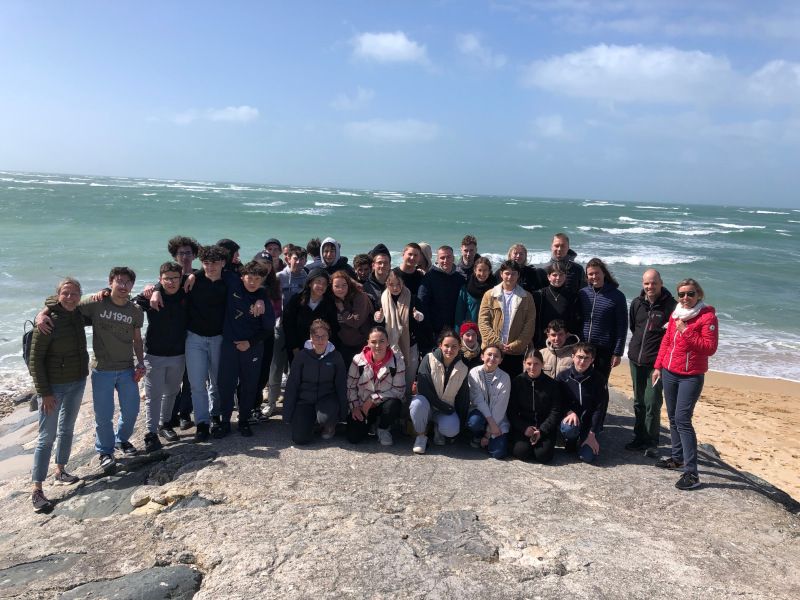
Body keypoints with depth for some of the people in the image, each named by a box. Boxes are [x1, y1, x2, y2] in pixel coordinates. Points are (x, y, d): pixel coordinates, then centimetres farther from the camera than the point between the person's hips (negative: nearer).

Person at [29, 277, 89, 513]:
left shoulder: (78, 316, -2)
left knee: (67, 429, 19)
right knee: (47, 436, -3)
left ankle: (60, 471, 37)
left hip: (77, 382, 6)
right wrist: (44, 393, -17)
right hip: (53, 386, -6)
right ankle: (36, 489, 5)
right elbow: (35, 359, -16)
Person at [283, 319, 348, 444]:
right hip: (305, 400, 1)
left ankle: (330, 424, 5)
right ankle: (311, 418, 19)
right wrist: (288, 414, -3)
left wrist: (343, 413, -3)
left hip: (327, 398, -1)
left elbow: (341, 386, 0)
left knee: (325, 417, -34)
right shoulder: (302, 356, -6)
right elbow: (292, 385, -2)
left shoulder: (335, 356, -5)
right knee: (300, 439, -14)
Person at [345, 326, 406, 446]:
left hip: (385, 404, -1)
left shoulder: (397, 361, -12)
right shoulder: (358, 360, -8)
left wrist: (373, 399, -19)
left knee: (394, 405, -36)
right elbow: (350, 386, 1)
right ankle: (370, 423, 20)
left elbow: (399, 390, -14)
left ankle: (383, 428, -1)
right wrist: (355, 407, -9)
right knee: (353, 437, -15)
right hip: (361, 406, 1)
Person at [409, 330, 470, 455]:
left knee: (451, 430, -29)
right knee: (419, 403, -37)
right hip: (427, 404, -2)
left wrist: (460, 423, -2)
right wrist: (446, 408, -17)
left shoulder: (463, 369, -2)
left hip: (447, 410, 2)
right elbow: (423, 389, -18)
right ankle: (421, 435, -10)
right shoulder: (429, 359, -13)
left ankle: (438, 429, 9)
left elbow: (464, 399, 5)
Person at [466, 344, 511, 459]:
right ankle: (477, 437, 1)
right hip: (479, 412, 0)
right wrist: (491, 423, -24)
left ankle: (487, 439, 16)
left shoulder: (505, 378, -9)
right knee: (474, 422, -36)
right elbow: (478, 400, -15)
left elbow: (500, 407, -12)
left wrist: (489, 433, -16)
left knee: (499, 453, -20)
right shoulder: (474, 373, -9)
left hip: (497, 418, 0)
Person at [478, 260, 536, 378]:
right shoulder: (489, 295, 5)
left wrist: (515, 345, -10)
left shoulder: (526, 297, 6)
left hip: (516, 352, 0)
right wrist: (496, 343, -11)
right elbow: (483, 322, -1)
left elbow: (530, 324, 0)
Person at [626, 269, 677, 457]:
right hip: (636, 359, 5)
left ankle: (651, 443, 6)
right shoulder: (637, 303, 6)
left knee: (652, 403, -8)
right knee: (638, 402, 13)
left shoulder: (670, 305, -9)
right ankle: (640, 438, 25)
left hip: (657, 362, -5)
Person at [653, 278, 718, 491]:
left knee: (683, 420, -13)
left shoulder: (707, 317, -11)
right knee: (673, 417, 15)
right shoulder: (676, 314, 8)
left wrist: (686, 331, -22)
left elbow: (710, 348, -18)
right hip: (669, 373, 7)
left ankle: (691, 473, -9)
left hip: (691, 377, -7)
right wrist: (658, 366, 14)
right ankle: (678, 458, 31)